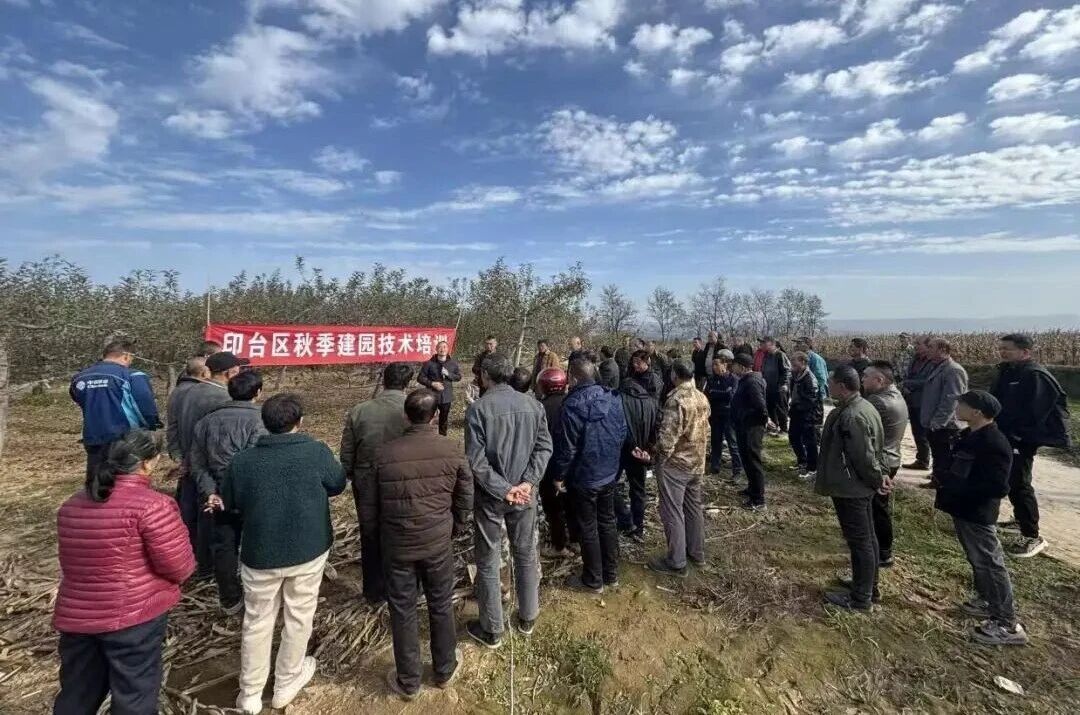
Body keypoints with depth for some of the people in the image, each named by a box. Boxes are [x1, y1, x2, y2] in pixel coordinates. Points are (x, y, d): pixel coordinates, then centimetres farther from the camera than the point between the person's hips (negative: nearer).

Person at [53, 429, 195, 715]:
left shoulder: (71, 506, 7)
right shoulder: (152, 504, -18)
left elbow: (74, 561, 18)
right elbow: (179, 567, -16)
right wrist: (178, 531, 2)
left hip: (75, 616, 7)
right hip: (133, 616, -7)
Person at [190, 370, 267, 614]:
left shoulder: (206, 420, 6)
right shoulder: (257, 419, -15)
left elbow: (198, 463, 3)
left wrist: (209, 491, -3)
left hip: (220, 494, 5)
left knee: (223, 546, 16)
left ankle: (230, 600, 28)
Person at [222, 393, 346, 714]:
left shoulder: (241, 461, -11)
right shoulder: (317, 452, -16)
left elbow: (228, 504, 5)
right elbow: (338, 485, 1)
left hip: (260, 554, 1)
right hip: (308, 550, -1)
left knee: (257, 622, 20)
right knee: (298, 619, 17)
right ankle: (286, 685, 34)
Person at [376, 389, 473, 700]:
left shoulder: (385, 454, -13)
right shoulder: (452, 451, -12)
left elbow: (374, 503, 1)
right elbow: (465, 500, -2)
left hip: (397, 544, 0)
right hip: (438, 542, 1)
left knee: (402, 611, 16)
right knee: (441, 606, 19)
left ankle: (408, 682, 32)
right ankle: (444, 670, 38)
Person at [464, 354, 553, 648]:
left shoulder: (478, 408, -15)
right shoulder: (532, 405, -2)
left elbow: (476, 460, -19)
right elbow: (544, 447, -6)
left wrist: (503, 490, -15)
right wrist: (527, 483, -11)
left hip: (489, 497, -3)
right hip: (525, 495, 4)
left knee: (488, 562, 12)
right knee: (526, 555, 20)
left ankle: (491, 630, 26)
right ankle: (527, 618, 36)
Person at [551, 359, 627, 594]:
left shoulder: (573, 406, -24)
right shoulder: (613, 398, -4)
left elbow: (566, 447, -20)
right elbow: (623, 433, 5)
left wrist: (559, 476, -6)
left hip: (584, 478, -6)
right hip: (610, 474, 6)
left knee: (588, 529, 9)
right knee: (608, 522, 20)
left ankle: (593, 581, 24)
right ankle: (611, 575, 34)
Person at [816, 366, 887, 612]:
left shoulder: (851, 417, -27)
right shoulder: (863, 407, 7)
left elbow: (864, 456, -24)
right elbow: (874, 449, 13)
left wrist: (877, 480, -9)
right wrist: (880, 475, 13)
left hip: (850, 489, -10)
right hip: (861, 486, 11)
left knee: (859, 541, 2)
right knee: (867, 538, 20)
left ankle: (860, 598, 15)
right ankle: (870, 589, 35)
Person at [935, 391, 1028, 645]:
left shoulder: (994, 444, -23)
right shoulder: (970, 435, 5)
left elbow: (997, 487, -26)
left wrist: (956, 489, -24)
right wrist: (947, 481, 4)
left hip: (977, 513, -9)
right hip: (963, 509, 9)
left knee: (989, 563, 1)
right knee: (977, 559, 22)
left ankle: (1008, 624, 13)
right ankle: (987, 601, 39)